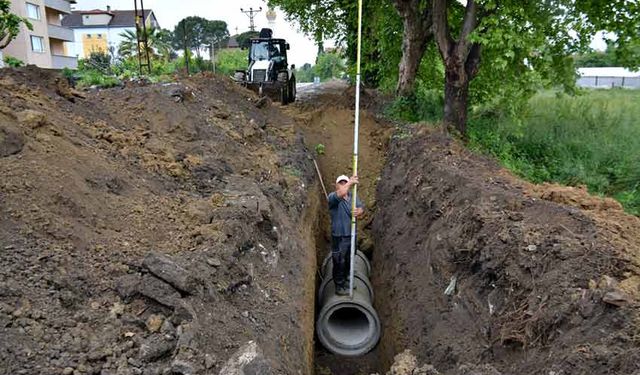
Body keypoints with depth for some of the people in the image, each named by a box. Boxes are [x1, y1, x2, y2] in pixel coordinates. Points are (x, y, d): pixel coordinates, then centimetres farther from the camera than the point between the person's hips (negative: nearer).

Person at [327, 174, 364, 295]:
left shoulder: (352, 196, 7)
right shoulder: (332, 197, -14)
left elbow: (361, 208, 3)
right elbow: (340, 193, -36)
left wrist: (358, 211, -20)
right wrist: (350, 182, -27)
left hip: (351, 234, 7)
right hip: (339, 236, -7)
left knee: (349, 261, 21)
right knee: (339, 263, 1)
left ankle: (346, 281, 39)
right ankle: (339, 287, 14)